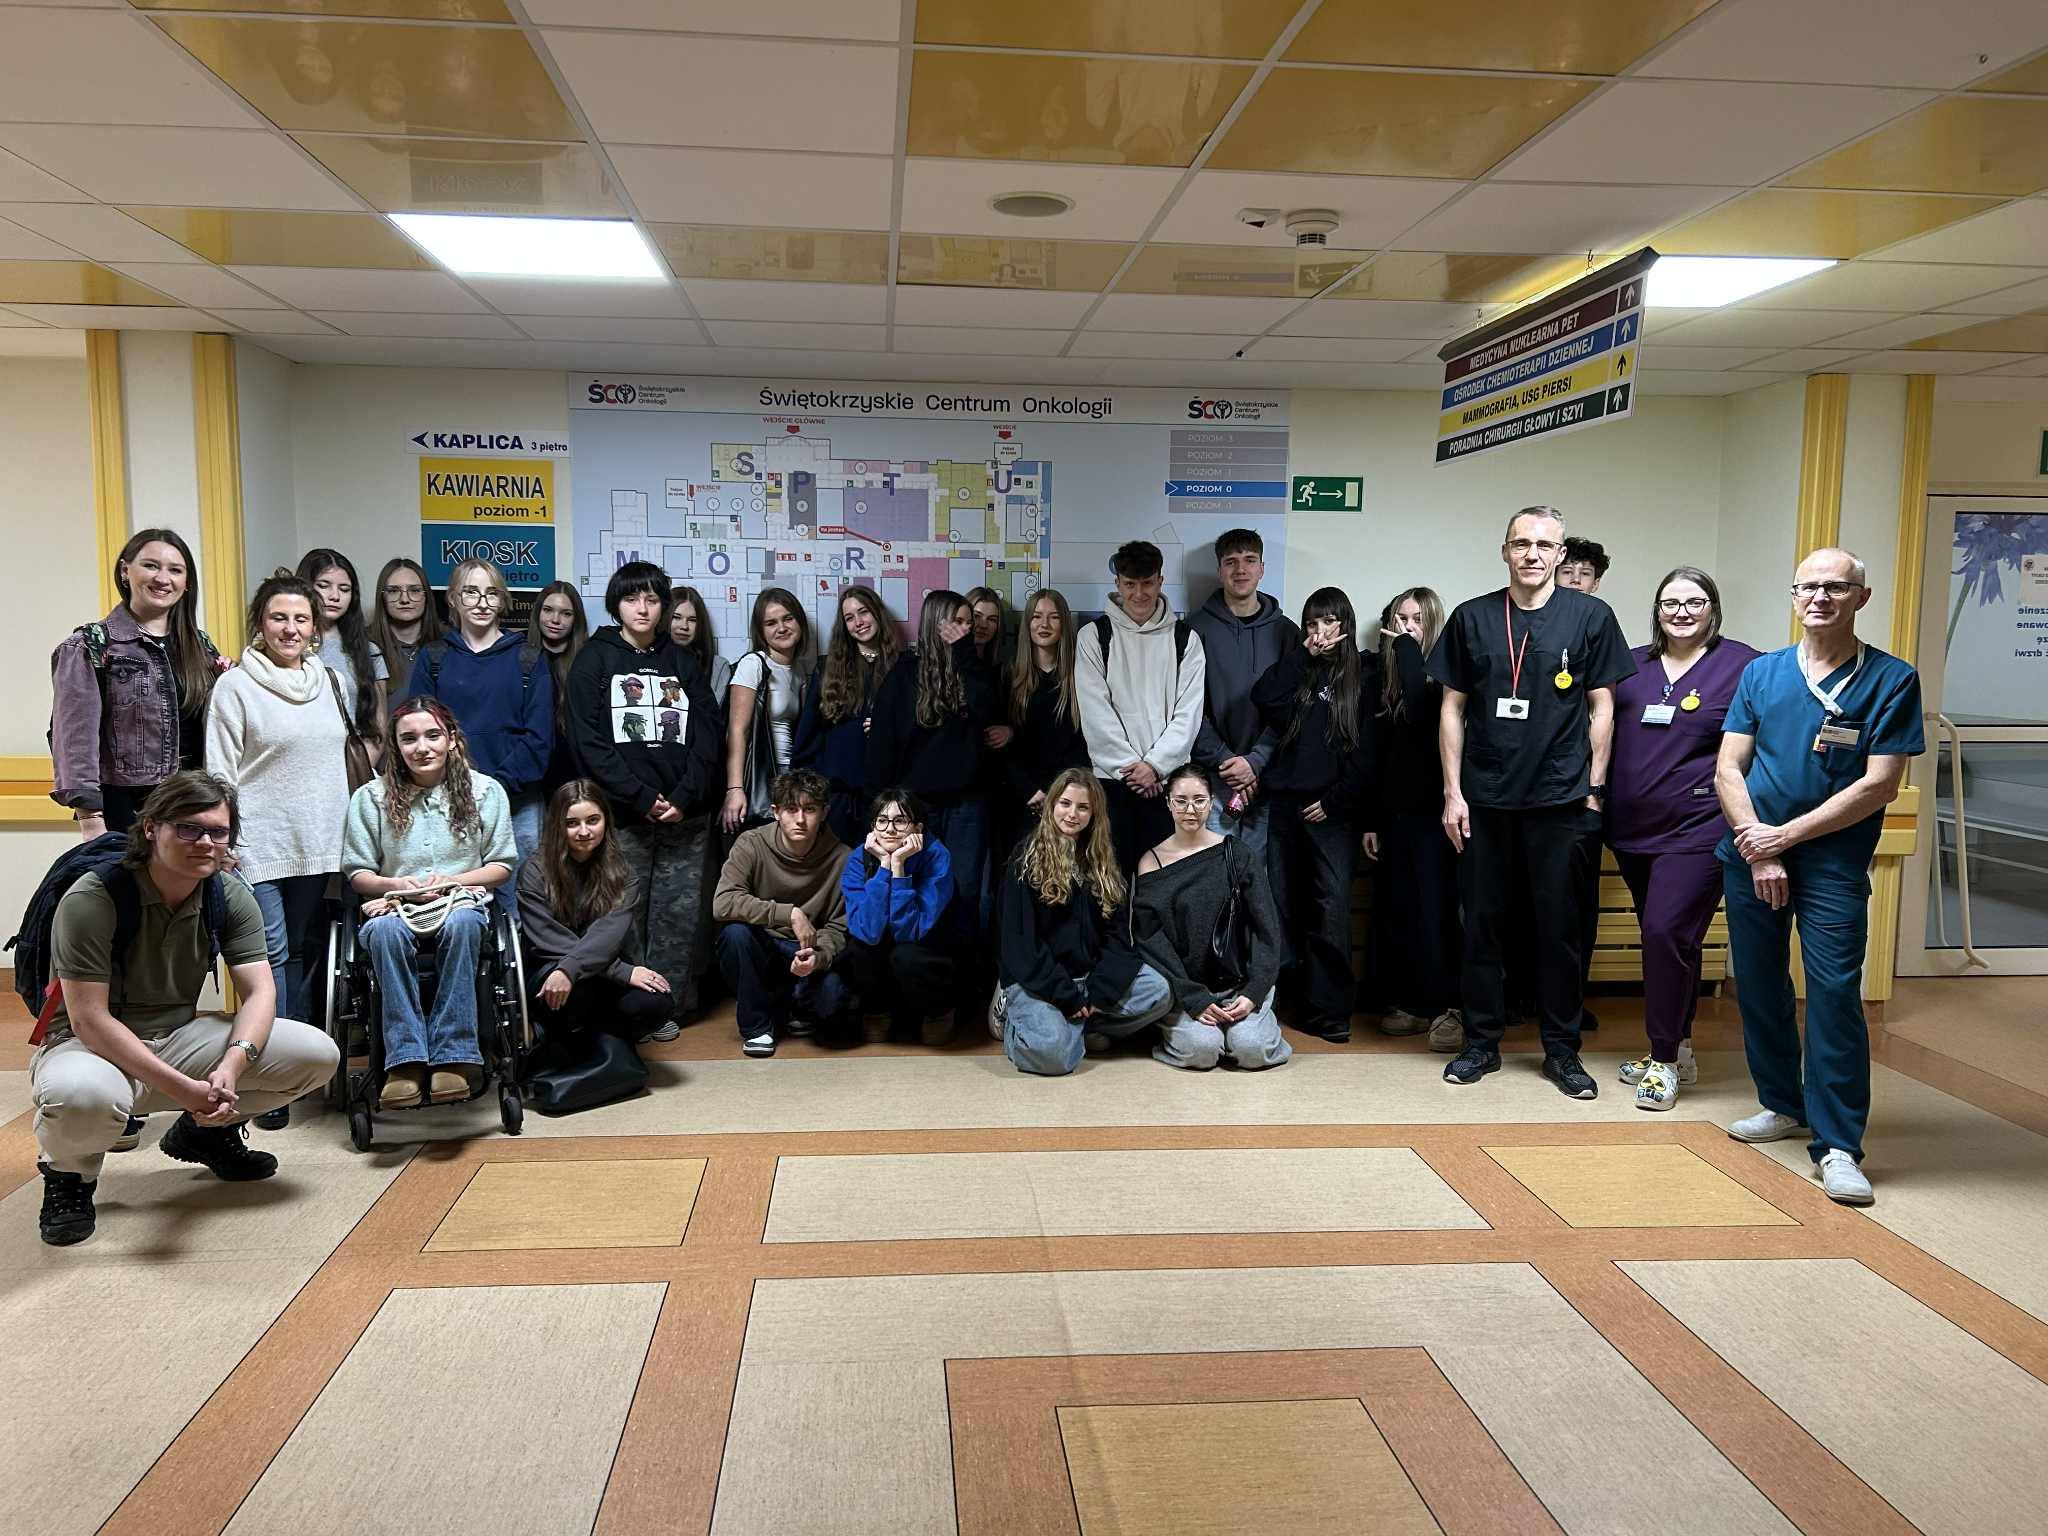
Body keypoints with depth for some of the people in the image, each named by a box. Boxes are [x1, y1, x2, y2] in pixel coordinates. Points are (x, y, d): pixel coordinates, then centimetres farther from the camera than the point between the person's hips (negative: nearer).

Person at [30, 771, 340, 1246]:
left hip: (180, 1038, 5)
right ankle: (68, 1172, -3)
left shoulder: (231, 897, -4)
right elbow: (89, 1019, -23)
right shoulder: (91, 900, -19)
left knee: (318, 1054, -13)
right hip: (93, 1047, -5)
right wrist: (180, 1087, -31)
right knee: (82, 1095, -42)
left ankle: (206, 1130, 15)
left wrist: (231, 1066, -32)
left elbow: (259, 991, -10)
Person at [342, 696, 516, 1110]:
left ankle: (453, 1056, -39)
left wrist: (454, 880, -8)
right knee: (385, 930, -37)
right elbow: (357, 872, 10)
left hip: (462, 900, 0)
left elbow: (502, 866, 9)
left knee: (461, 923, -38)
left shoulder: (485, 791, 8)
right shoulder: (371, 797, 8)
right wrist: (395, 884, -11)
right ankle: (405, 1061, -40)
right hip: (394, 904, 1)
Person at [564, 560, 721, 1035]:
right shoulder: (594, 660, 6)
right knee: (625, 913, -3)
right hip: (622, 814, -2)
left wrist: (684, 797, -8)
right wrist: (643, 798, -12)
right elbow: (589, 741, -4)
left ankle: (665, 1003, 12)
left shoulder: (681, 661, 15)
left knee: (681, 911, 1)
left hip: (685, 813, 3)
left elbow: (708, 732, 7)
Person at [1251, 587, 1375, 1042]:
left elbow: (1368, 751, 0)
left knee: (1331, 907, -8)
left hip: (1332, 810, -3)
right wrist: (1303, 654, -4)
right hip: (1285, 802, 3)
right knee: (1282, 903, 5)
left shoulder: (1363, 676, 5)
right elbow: (1264, 698, -6)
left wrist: (1336, 800, -6)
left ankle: (1327, 1010, -3)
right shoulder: (1298, 671, 14)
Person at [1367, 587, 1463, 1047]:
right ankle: (1408, 1003, 16)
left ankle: (1447, 1008, -1)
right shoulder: (1385, 681, 13)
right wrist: (1369, 820, 10)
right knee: (1394, 911, 6)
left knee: (1436, 913, -7)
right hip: (1392, 813, 6)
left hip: (1432, 812, -6)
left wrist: (1407, 646, -15)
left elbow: (1421, 710, -28)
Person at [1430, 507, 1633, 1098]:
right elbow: (1452, 708, 6)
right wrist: (1453, 793, 1)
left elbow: (1602, 708, 4)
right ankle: (1481, 1043, 19)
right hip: (1483, 799, 1)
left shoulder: (1589, 616, 2)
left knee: (1560, 926, 5)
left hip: (1561, 800, -1)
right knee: (1482, 923, 7)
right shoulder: (1472, 618, 5)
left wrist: (1593, 788, 0)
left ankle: (1562, 1049, 18)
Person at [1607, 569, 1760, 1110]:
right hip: (1633, 828, 6)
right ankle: (1676, 1049, 27)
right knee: (1662, 937, 14)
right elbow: (1604, 731, 19)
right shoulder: (1632, 664, 12)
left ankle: (1665, 1060, 2)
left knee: (1666, 932, -11)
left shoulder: (1742, 664, -3)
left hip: (1697, 829, -5)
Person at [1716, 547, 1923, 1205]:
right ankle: (1783, 1105, 29)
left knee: (1834, 990, -10)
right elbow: (1728, 768, 4)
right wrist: (1759, 848, -8)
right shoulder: (1761, 673, 9)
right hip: (1751, 854, 4)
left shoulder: (1891, 680, -2)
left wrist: (1786, 835, -11)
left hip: (1833, 861, -4)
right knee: (1758, 985, 11)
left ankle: (1837, 1144, -2)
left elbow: (1879, 785, -8)